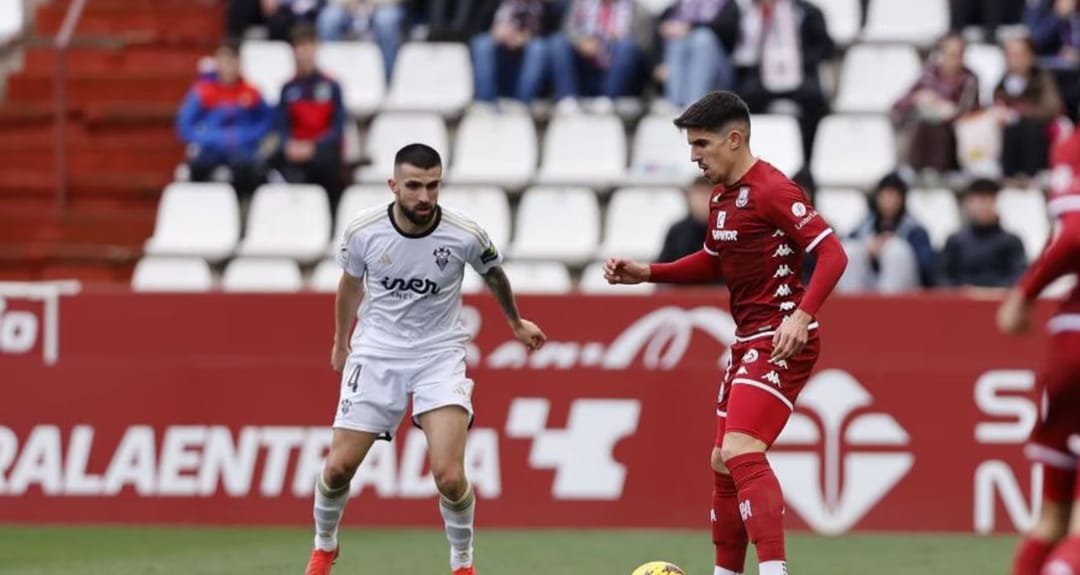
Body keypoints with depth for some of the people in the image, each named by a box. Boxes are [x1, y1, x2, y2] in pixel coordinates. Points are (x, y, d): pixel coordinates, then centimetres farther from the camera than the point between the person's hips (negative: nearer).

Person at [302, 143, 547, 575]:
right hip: (376, 353, 1)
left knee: (449, 475, -18)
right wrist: (340, 341, 24)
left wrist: (515, 322, 25)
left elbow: (493, 274, 9)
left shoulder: (464, 236, -16)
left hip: (439, 356, -1)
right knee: (339, 467, -1)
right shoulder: (363, 231, -13)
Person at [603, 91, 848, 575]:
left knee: (741, 452, -23)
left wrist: (801, 315, -32)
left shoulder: (771, 190, -16)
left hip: (781, 340, -10)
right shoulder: (721, 198, 13)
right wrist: (646, 274, 18)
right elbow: (713, 261, 29)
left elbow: (832, 254, -21)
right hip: (747, 340, 10)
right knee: (724, 464, 14)